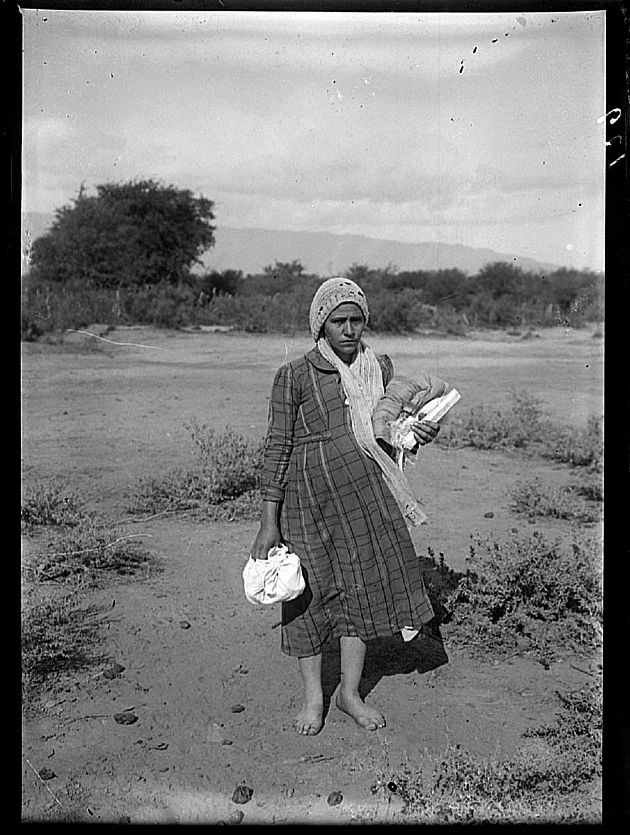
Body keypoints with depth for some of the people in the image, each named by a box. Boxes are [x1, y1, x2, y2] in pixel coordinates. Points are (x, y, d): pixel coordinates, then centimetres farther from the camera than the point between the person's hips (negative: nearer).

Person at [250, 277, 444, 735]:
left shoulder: (381, 367, 7)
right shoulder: (295, 375, -5)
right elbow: (278, 447, -5)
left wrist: (422, 433, -6)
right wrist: (269, 522, -7)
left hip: (366, 489, 4)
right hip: (311, 494, -3)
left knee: (366, 585, 9)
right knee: (311, 592, 6)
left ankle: (350, 692, 30)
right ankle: (313, 697, 28)